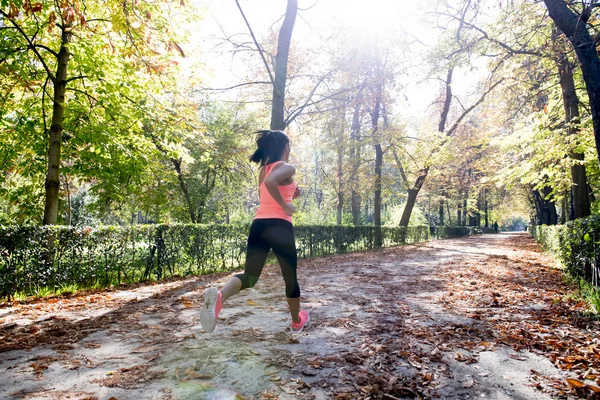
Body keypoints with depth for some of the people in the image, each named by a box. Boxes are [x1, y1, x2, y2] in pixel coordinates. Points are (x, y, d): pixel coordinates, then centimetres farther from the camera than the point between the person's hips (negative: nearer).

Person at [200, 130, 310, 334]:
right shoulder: (287, 168, -3)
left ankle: (218, 296, -29)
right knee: (290, 277, 12)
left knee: (249, 275, 3)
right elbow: (270, 181, -25)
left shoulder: (263, 170, 20)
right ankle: (297, 321, 31)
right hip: (279, 225, -6)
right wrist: (285, 205, -16)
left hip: (259, 223, 6)